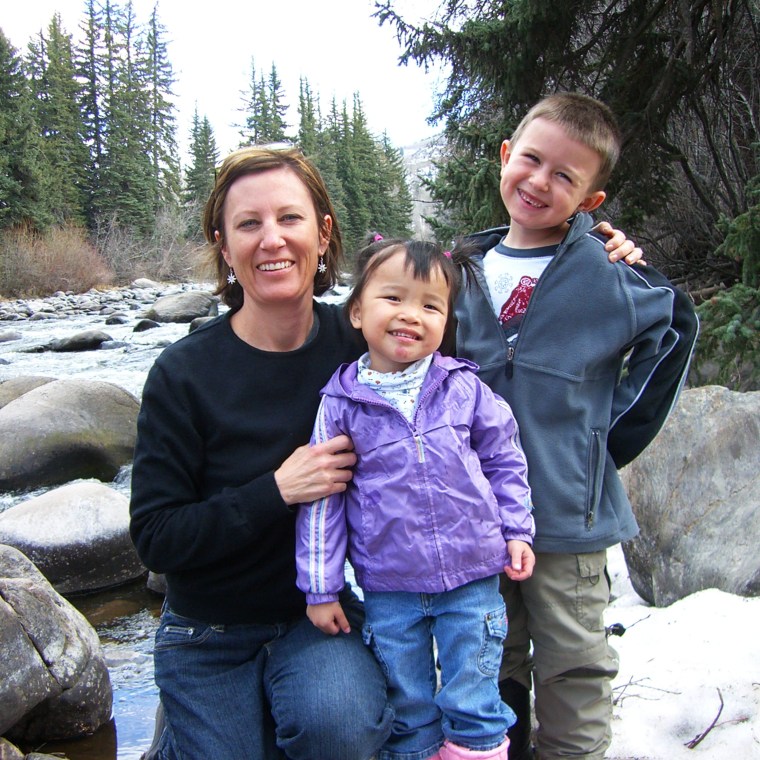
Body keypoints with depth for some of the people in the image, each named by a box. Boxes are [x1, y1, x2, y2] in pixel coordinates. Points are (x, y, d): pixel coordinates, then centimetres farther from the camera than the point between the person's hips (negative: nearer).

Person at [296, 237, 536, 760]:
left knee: (474, 710, 12)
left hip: (472, 582, 0)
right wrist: (321, 587, -2)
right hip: (389, 591, 0)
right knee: (407, 713, 18)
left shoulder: (463, 388, -5)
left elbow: (504, 459, 8)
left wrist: (517, 530, 5)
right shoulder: (341, 403, -7)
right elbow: (322, 497, -3)